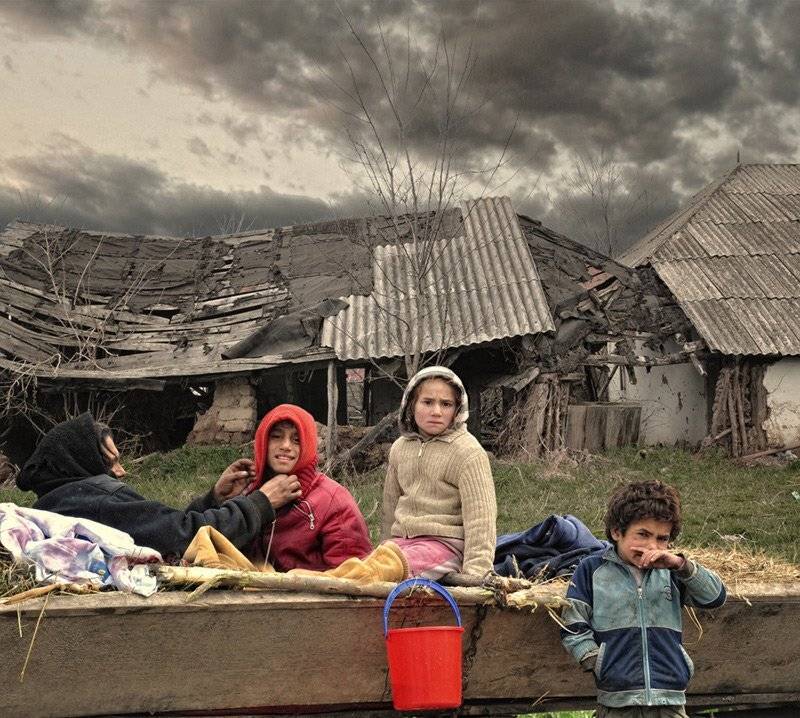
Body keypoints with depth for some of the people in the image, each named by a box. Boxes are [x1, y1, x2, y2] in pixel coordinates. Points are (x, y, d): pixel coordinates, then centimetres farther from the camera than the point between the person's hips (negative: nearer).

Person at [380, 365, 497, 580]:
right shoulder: (399, 448, 14)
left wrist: (473, 575, -20)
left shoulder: (468, 452, -7)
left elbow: (480, 518, -12)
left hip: (444, 543, -6)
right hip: (402, 540, 6)